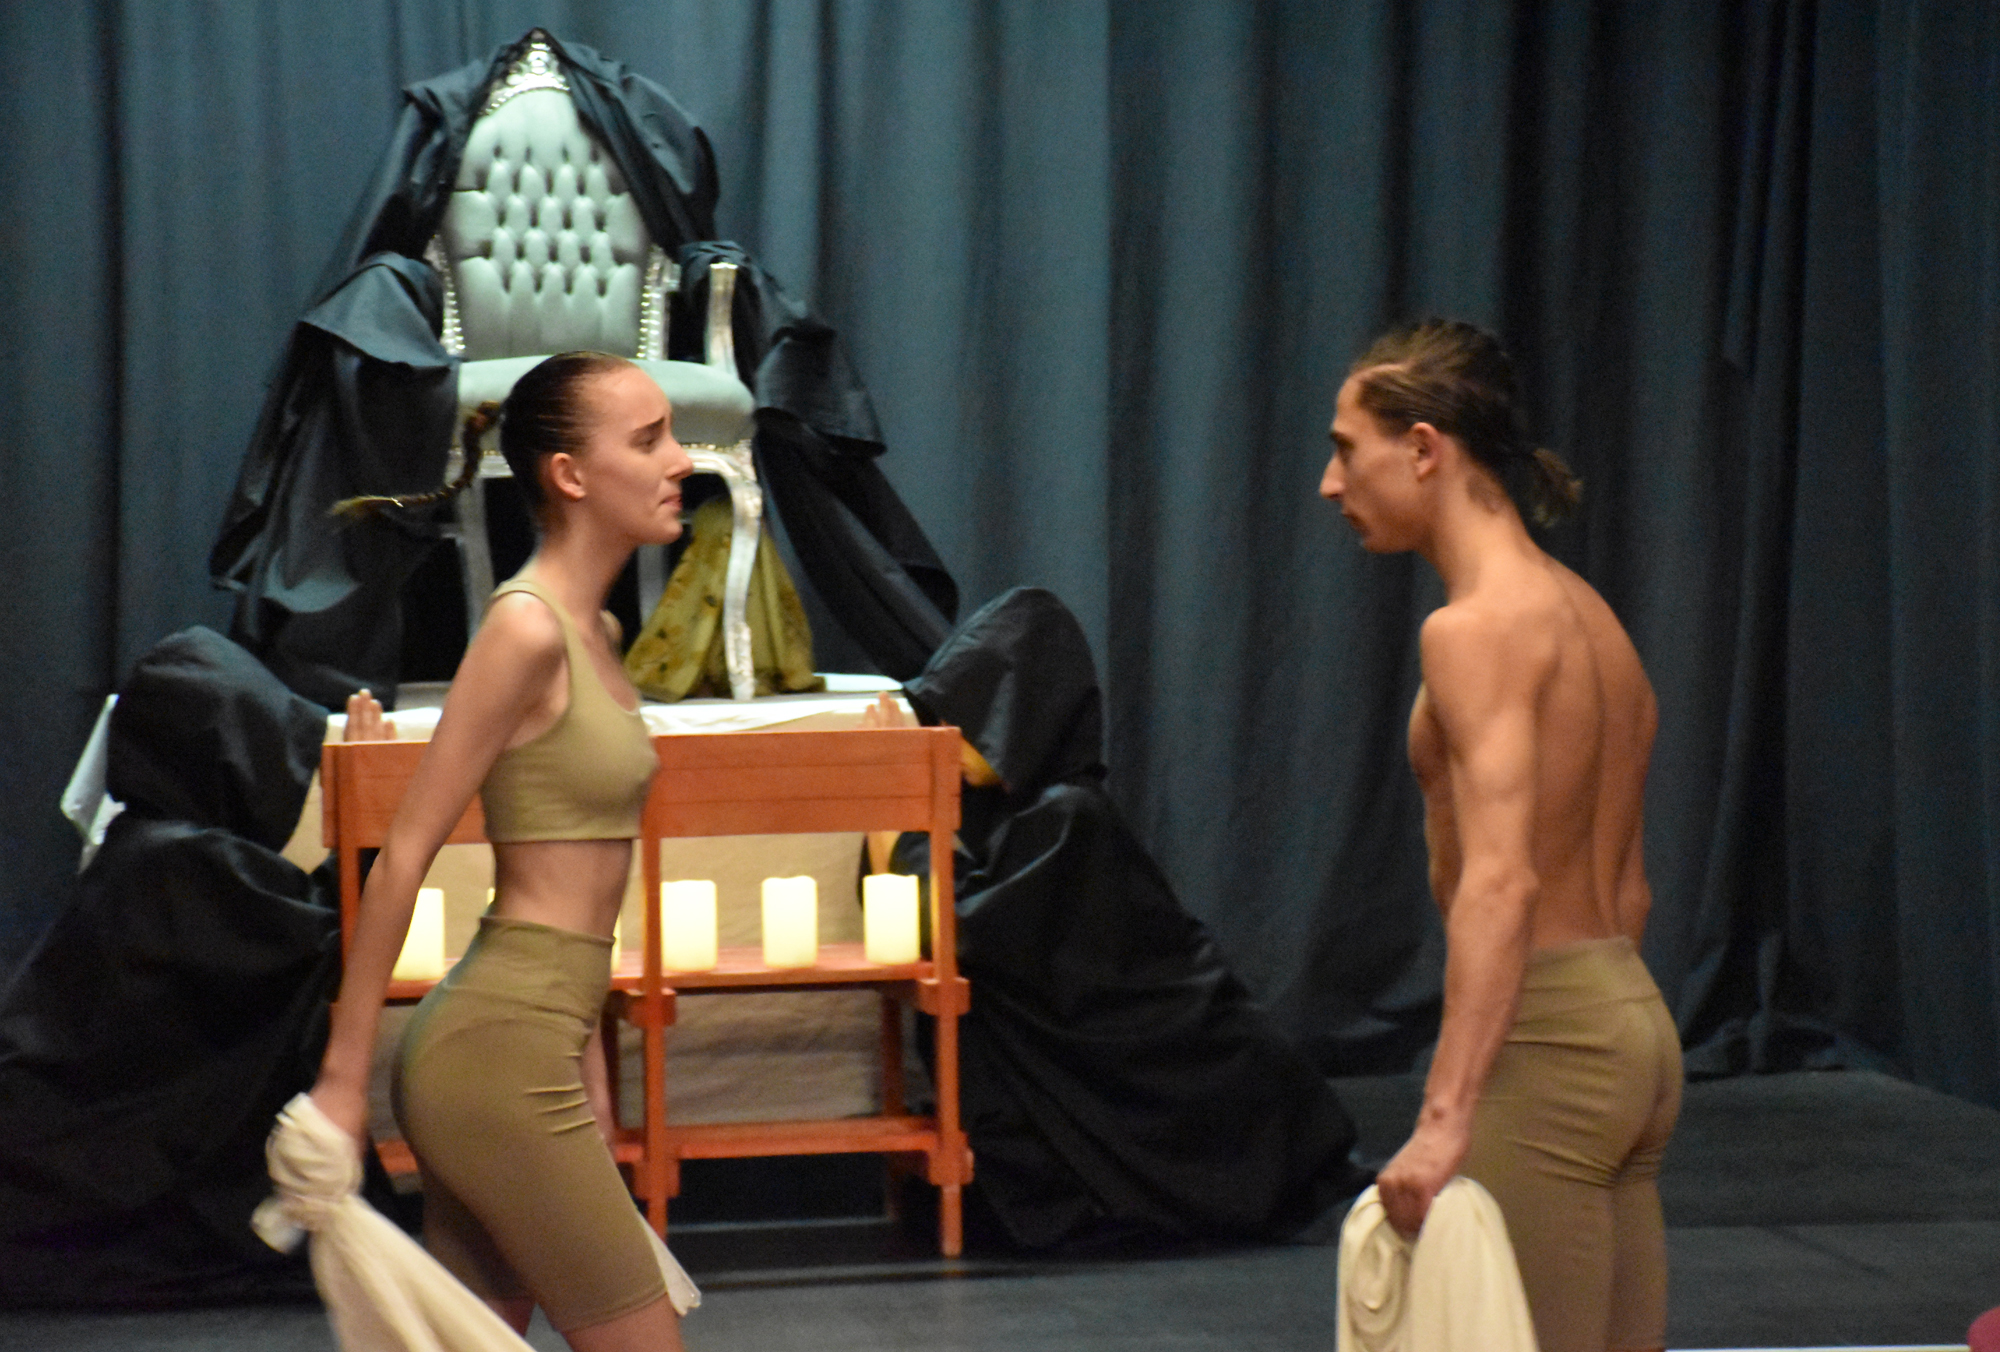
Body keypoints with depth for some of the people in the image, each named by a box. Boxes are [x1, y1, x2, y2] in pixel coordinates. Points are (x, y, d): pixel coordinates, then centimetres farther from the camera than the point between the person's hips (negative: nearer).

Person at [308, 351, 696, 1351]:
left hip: (533, 1036, 9)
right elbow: (403, 856, -14)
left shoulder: (593, 631, 14)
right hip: (498, 1051, -9)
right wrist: (344, 1077, -14)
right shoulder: (525, 629, -14)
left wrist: (585, 1064, 21)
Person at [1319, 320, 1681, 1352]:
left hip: (1542, 1038, -9)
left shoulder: (1476, 628, -14)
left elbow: (1499, 881, -26)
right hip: (1633, 1023, 9)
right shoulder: (1590, 617, 15)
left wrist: (1445, 1119, -31)